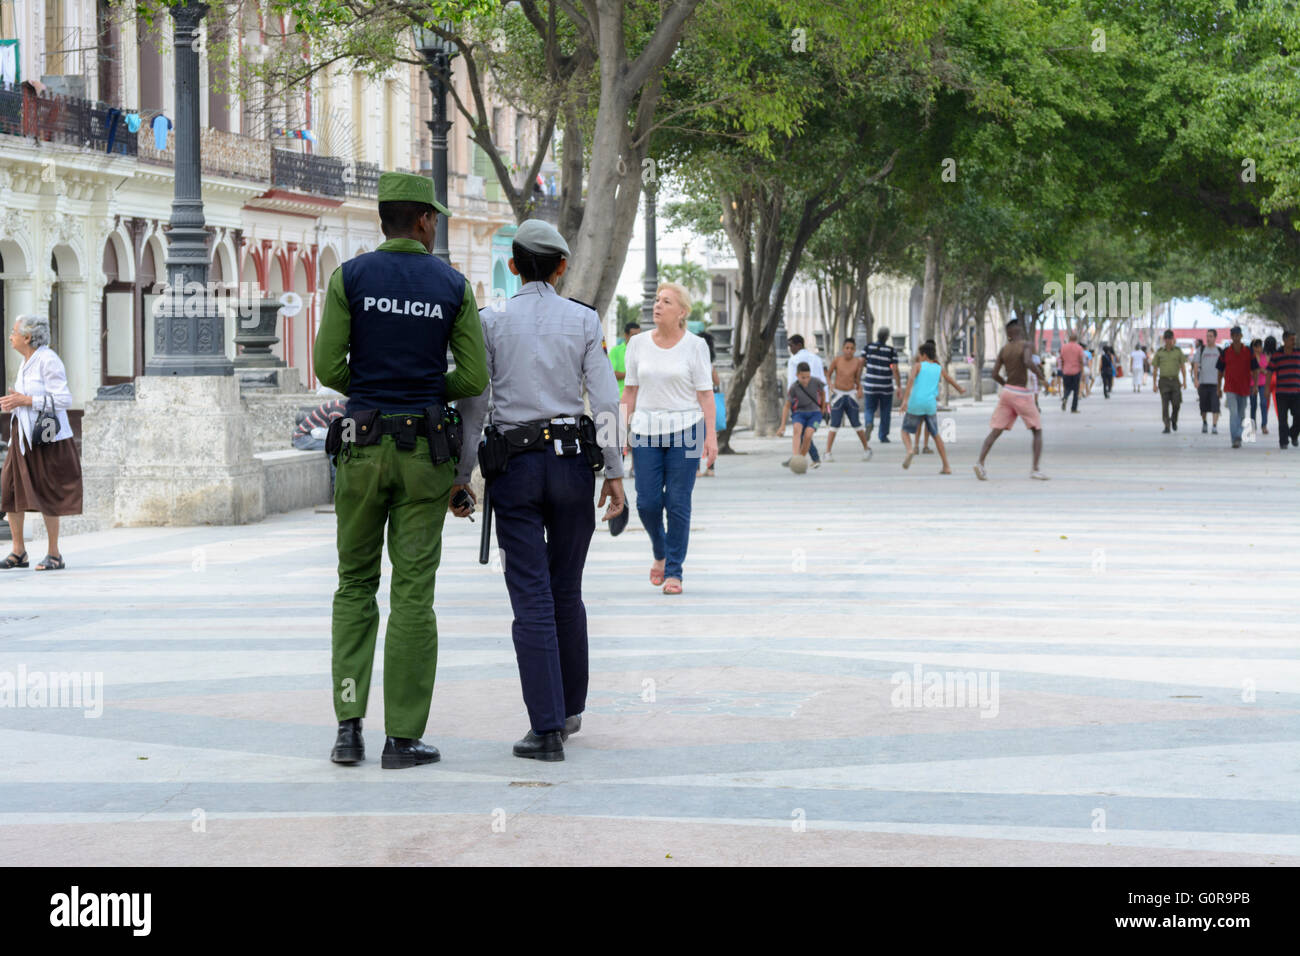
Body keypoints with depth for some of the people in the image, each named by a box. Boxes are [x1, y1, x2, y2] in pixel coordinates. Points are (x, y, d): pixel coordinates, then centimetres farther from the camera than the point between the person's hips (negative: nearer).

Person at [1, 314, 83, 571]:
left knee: (45, 496, -4)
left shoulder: (48, 361, -12)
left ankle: (54, 555, 5)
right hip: (22, 437, 9)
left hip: (46, 438, -9)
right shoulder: (27, 362, 14)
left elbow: (63, 400, -17)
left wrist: (25, 401, -18)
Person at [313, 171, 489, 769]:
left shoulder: (350, 277, -1)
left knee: (355, 586, 12)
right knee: (413, 593, 1)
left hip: (362, 447, 1)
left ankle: (349, 726, 2)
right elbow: (474, 379, -1)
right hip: (425, 449, -1)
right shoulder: (453, 286, 1)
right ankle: (403, 738, 1)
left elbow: (328, 366, -4)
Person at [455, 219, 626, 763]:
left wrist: (461, 476, 3)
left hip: (514, 468, -2)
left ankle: (548, 729, -9)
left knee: (532, 599, -3)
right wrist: (614, 474, 2)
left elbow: (474, 404, -3)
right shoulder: (583, 320, 2)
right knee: (566, 592, 17)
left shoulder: (491, 322, -1)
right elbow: (605, 401, -3)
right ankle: (570, 710, 26)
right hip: (573, 459, 2)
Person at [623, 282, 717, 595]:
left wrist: (711, 435, -9)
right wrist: (623, 431, 6)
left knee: (678, 503, -3)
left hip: (684, 429, -2)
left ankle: (674, 571, 7)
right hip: (646, 430, 2)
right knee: (647, 502, -1)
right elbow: (630, 390, 11)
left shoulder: (695, 345, -1)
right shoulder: (638, 344, 7)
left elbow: (705, 393, -2)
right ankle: (660, 553, 27)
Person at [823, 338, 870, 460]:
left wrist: (860, 389, -8)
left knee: (856, 424, 4)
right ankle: (828, 453, -6)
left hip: (851, 395, 2)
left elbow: (857, 378, 8)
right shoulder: (836, 360, -8)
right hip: (837, 395, -2)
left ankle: (867, 449, 22)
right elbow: (828, 375, 2)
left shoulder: (857, 361, -3)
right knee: (834, 425, -9)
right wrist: (830, 385, -16)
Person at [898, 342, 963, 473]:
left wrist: (905, 399, -22)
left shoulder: (918, 366, 4)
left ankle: (909, 450, -22)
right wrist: (960, 389, 53)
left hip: (915, 405, -3)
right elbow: (951, 380, 31)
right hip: (931, 405, 3)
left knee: (906, 431, 12)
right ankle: (946, 467, 15)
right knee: (935, 434, 19)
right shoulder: (939, 369, 14)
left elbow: (911, 379, -14)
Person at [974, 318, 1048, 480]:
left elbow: (995, 374, 7)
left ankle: (980, 462, -16)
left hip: (1007, 391, 4)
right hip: (1022, 394, -4)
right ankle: (1035, 470, -2)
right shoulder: (1025, 345, -6)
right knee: (1037, 431, 9)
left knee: (995, 431, 3)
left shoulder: (1003, 350, 8)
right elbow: (1028, 362, -25)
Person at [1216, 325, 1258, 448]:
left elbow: (1255, 370, 3)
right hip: (1230, 388, -2)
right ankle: (1235, 439, -22)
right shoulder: (1225, 353, 1)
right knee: (1233, 413, -16)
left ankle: (1239, 436, 28)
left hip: (1244, 388, 2)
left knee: (1241, 415, 12)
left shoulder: (1249, 352, 2)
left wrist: (1254, 385, -8)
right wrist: (1219, 388, 9)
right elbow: (1220, 371, 8)